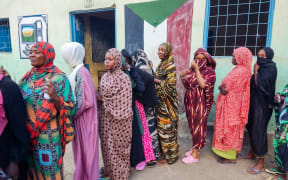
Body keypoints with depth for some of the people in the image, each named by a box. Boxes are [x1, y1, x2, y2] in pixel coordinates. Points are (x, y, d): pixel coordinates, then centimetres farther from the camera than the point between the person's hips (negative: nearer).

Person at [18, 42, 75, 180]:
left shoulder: (59, 78, -10)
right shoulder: (28, 78, 6)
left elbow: (69, 110, -12)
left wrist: (55, 98, -30)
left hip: (49, 137, -5)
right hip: (27, 135, 6)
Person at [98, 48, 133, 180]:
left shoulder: (123, 77, -12)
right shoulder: (104, 76, 8)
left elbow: (123, 99, -16)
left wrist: (103, 99, -13)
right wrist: (98, 97, -5)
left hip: (119, 118, -6)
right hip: (105, 117, 6)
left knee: (118, 146, 5)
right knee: (106, 145, 15)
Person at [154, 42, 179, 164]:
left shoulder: (170, 65, -14)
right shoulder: (161, 64, 13)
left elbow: (170, 84, -21)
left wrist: (157, 81, -12)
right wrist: (154, 79, 2)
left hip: (167, 101, -8)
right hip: (160, 100, 8)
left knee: (167, 128, 1)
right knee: (161, 127, 16)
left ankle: (170, 156, 17)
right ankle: (164, 151, 32)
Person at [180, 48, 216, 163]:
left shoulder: (209, 71, -6)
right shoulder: (191, 69, 8)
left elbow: (203, 84, -22)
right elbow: (186, 85, 13)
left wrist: (197, 69, -18)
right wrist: (182, 77, -6)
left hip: (200, 102, -5)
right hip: (190, 101, 6)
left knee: (198, 126, -1)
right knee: (192, 125, 13)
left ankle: (195, 154, 7)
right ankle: (195, 148, 28)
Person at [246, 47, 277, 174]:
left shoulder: (270, 67, -13)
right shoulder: (262, 67, 11)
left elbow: (259, 83, -22)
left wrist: (256, 70, -13)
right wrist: (256, 70, 3)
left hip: (263, 103, -9)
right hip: (254, 101, 9)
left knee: (259, 130, -6)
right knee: (251, 127, 16)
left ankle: (261, 163, 5)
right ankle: (252, 153, 33)